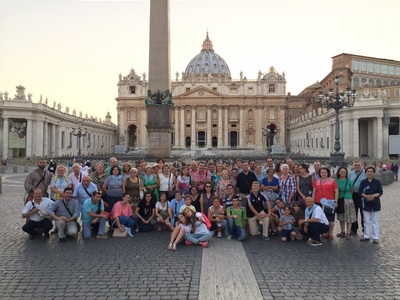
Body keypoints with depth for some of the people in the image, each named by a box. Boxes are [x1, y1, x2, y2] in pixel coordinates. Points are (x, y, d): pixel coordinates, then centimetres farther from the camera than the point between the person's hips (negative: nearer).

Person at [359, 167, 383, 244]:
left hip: (375, 203, -1)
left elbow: (380, 192, -6)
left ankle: (376, 238, 9)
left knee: (375, 221, 3)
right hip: (366, 204, 2)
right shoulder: (363, 182, 2)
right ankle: (366, 236, 18)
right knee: (366, 221, 9)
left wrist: (374, 195, -24)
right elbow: (360, 191, -4)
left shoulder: (377, 182, -1)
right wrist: (366, 196, -21)